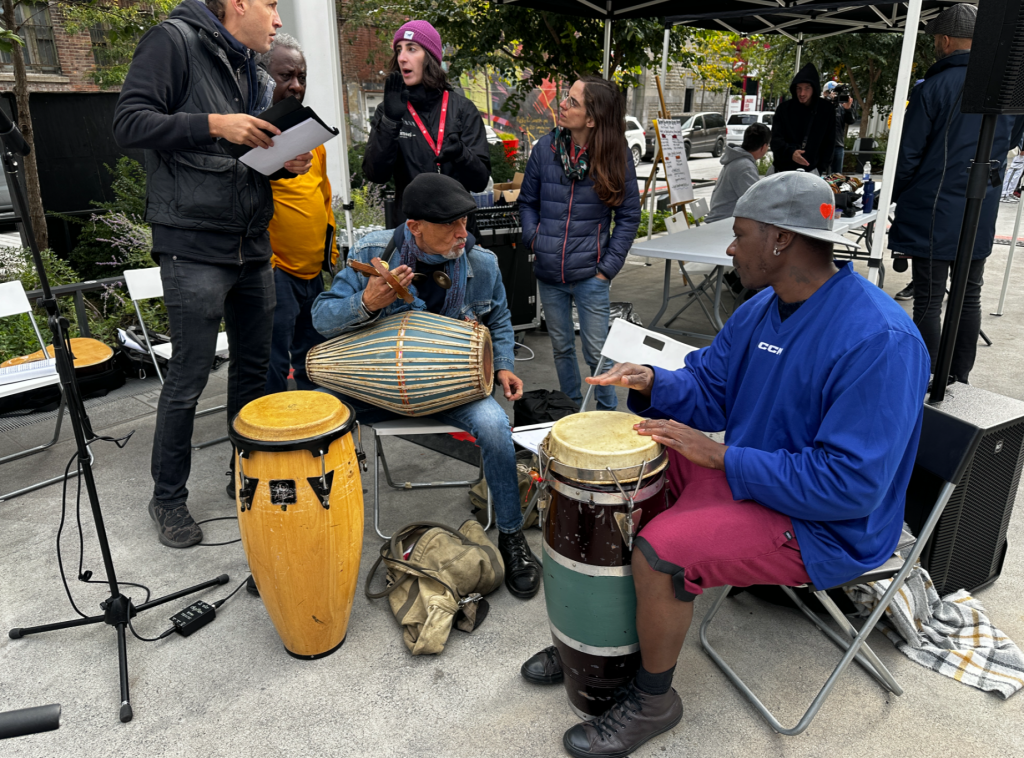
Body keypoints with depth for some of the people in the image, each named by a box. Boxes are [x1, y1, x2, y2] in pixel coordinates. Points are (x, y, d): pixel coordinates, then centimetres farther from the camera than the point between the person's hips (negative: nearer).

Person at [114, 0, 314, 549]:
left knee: (253, 365, 13)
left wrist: (287, 163, 4)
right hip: (194, 249, -7)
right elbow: (129, 121, -13)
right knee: (189, 377, -2)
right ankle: (168, 498, 16)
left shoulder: (257, 77, 17)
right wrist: (213, 124, -22)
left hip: (253, 247, 8)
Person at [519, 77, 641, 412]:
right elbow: (527, 202, 11)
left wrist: (608, 266, -8)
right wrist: (534, 240, -3)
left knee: (596, 353, 4)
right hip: (549, 273, 3)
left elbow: (629, 216, -2)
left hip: (590, 275, -3)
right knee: (561, 347, 17)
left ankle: (608, 415, 26)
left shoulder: (616, 155, -7)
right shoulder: (546, 147, 0)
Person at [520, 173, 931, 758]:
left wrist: (719, 455, -28)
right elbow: (707, 390, 10)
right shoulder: (764, 308, 1)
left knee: (661, 550, -25)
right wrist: (652, 384, -13)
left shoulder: (880, 340, -27)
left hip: (829, 526, -9)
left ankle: (652, 701, 2)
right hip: (745, 469, 9)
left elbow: (852, 484, -30)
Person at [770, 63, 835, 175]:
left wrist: (822, 169, 0)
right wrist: (790, 152, -25)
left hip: (812, 170, 0)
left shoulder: (826, 111, 3)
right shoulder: (784, 109, 0)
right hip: (785, 170, 0)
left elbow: (828, 143, 9)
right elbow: (776, 140, -6)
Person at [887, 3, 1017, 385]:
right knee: (969, 297, 13)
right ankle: (960, 379, 21)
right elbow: (1003, 149, 15)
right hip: (980, 216, 6)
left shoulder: (932, 89, -12)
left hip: (932, 215, -6)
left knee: (928, 301, -1)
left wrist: (897, 197, 4)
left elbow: (908, 155, -10)